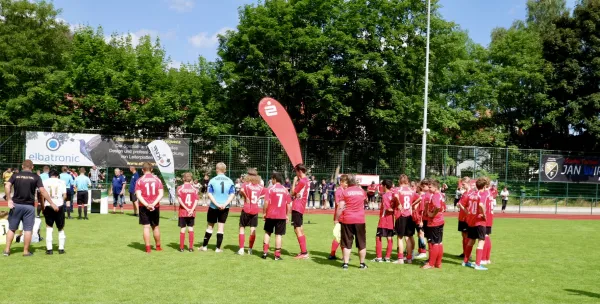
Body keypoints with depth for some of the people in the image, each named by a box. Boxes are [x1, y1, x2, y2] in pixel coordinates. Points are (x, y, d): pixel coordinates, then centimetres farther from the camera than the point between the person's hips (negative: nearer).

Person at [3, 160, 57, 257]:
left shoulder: (15, 175, 4)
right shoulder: (36, 177, -1)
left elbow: (7, 186, -11)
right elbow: (42, 191, -8)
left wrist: (9, 199, -7)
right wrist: (52, 203, -6)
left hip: (16, 205, 2)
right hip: (29, 206, -2)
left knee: (11, 228, 12)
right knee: (28, 229, 4)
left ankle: (7, 250, 13)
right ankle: (26, 251, 7)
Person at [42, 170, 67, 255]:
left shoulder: (44, 182, 5)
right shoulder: (62, 182, 5)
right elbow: (65, 195, -1)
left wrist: (42, 206, 6)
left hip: (48, 206, 0)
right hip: (59, 206, 0)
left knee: (49, 227, 8)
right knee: (61, 228, 12)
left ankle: (49, 249, 2)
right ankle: (61, 248, 11)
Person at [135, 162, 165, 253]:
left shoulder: (139, 180, -3)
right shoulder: (157, 179, 2)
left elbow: (138, 195, -12)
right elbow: (161, 194, -6)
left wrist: (146, 205, -17)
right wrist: (153, 204, -12)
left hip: (144, 207, -2)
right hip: (155, 207, 2)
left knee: (146, 227, 1)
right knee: (155, 226, 15)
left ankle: (148, 248, -2)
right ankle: (158, 246, 26)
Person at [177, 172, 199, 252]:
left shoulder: (180, 188, -2)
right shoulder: (194, 188, 3)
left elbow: (179, 200, -11)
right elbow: (196, 200, -6)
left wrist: (187, 209, -12)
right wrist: (192, 210, -11)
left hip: (183, 212, -1)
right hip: (192, 212, 1)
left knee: (182, 229, 4)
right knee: (191, 228, 7)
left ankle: (181, 247, 8)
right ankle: (191, 247, 6)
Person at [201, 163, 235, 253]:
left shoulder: (212, 180, -4)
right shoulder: (230, 181, 1)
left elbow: (210, 194, -11)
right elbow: (232, 195, -6)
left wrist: (217, 204, -14)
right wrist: (225, 204, -12)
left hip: (213, 207, -1)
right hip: (225, 207, 1)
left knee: (210, 226, 12)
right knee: (221, 227, 6)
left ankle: (204, 246, 18)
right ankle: (218, 248, 6)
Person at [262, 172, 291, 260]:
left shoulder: (270, 189, -6)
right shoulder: (285, 190, 3)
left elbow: (266, 203, -11)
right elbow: (289, 205, 4)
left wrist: (264, 213, 0)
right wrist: (287, 215, 13)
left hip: (270, 215, -1)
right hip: (282, 216, 1)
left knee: (267, 233, 15)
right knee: (278, 235, 4)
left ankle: (265, 251, 13)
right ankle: (277, 255, 3)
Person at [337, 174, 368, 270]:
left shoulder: (345, 192, -4)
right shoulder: (362, 191, 6)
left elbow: (340, 207, -10)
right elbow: (366, 200, 29)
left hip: (347, 220, -2)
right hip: (360, 220, 2)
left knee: (347, 243, 6)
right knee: (361, 243, 12)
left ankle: (345, 263, 4)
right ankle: (362, 263, 16)